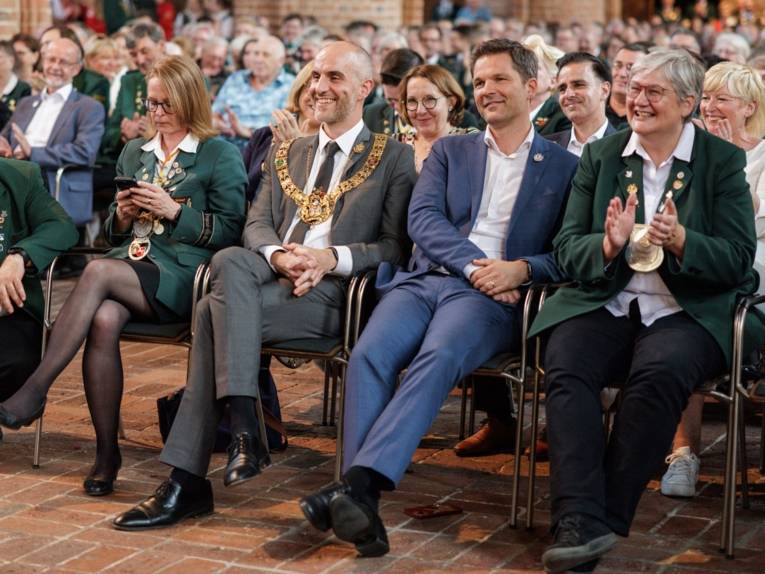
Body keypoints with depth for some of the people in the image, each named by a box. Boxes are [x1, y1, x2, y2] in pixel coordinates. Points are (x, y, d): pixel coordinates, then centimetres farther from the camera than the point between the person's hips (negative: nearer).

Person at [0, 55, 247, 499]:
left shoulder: (221, 156, 6)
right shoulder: (134, 153, 24)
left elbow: (231, 230, -1)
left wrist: (174, 211, -9)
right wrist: (122, 217, 4)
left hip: (182, 277, -4)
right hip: (129, 265, 5)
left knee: (99, 272, -33)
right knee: (104, 320, -31)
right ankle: (107, 453, -24)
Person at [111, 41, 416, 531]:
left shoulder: (394, 158, 11)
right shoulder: (287, 155, 26)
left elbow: (398, 246, 1)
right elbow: (257, 223, 15)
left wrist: (332, 257, -15)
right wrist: (277, 255, -9)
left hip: (334, 290, -4)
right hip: (273, 278, 4)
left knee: (217, 308, -27)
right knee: (231, 261, -32)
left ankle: (189, 480, -27)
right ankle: (244, 431, -34)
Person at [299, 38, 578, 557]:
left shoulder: (564, 168, 14)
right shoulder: (449, 151, 23)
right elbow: (423, 218, 6)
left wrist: (520, 269, -14)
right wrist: (473, 265, -10)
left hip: (492, 298, -3)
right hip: (423, 279, 3)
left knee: (438, 357, -35)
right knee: (369, 354, -28)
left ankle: (360, 481, -45)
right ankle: (363, 504, -36)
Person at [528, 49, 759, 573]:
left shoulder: (723, 161, 6)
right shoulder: (600, 156, 13)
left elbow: (739, 259, -1)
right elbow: (566, 250, 6)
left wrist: (680, 240, -21)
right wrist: (609, 245, -16)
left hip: (685, 312, -2)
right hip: (604, 304, 2)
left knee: (660, 373, -34)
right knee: (566, 367, -29)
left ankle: (607, 520, -25)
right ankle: (581, 523, -35)